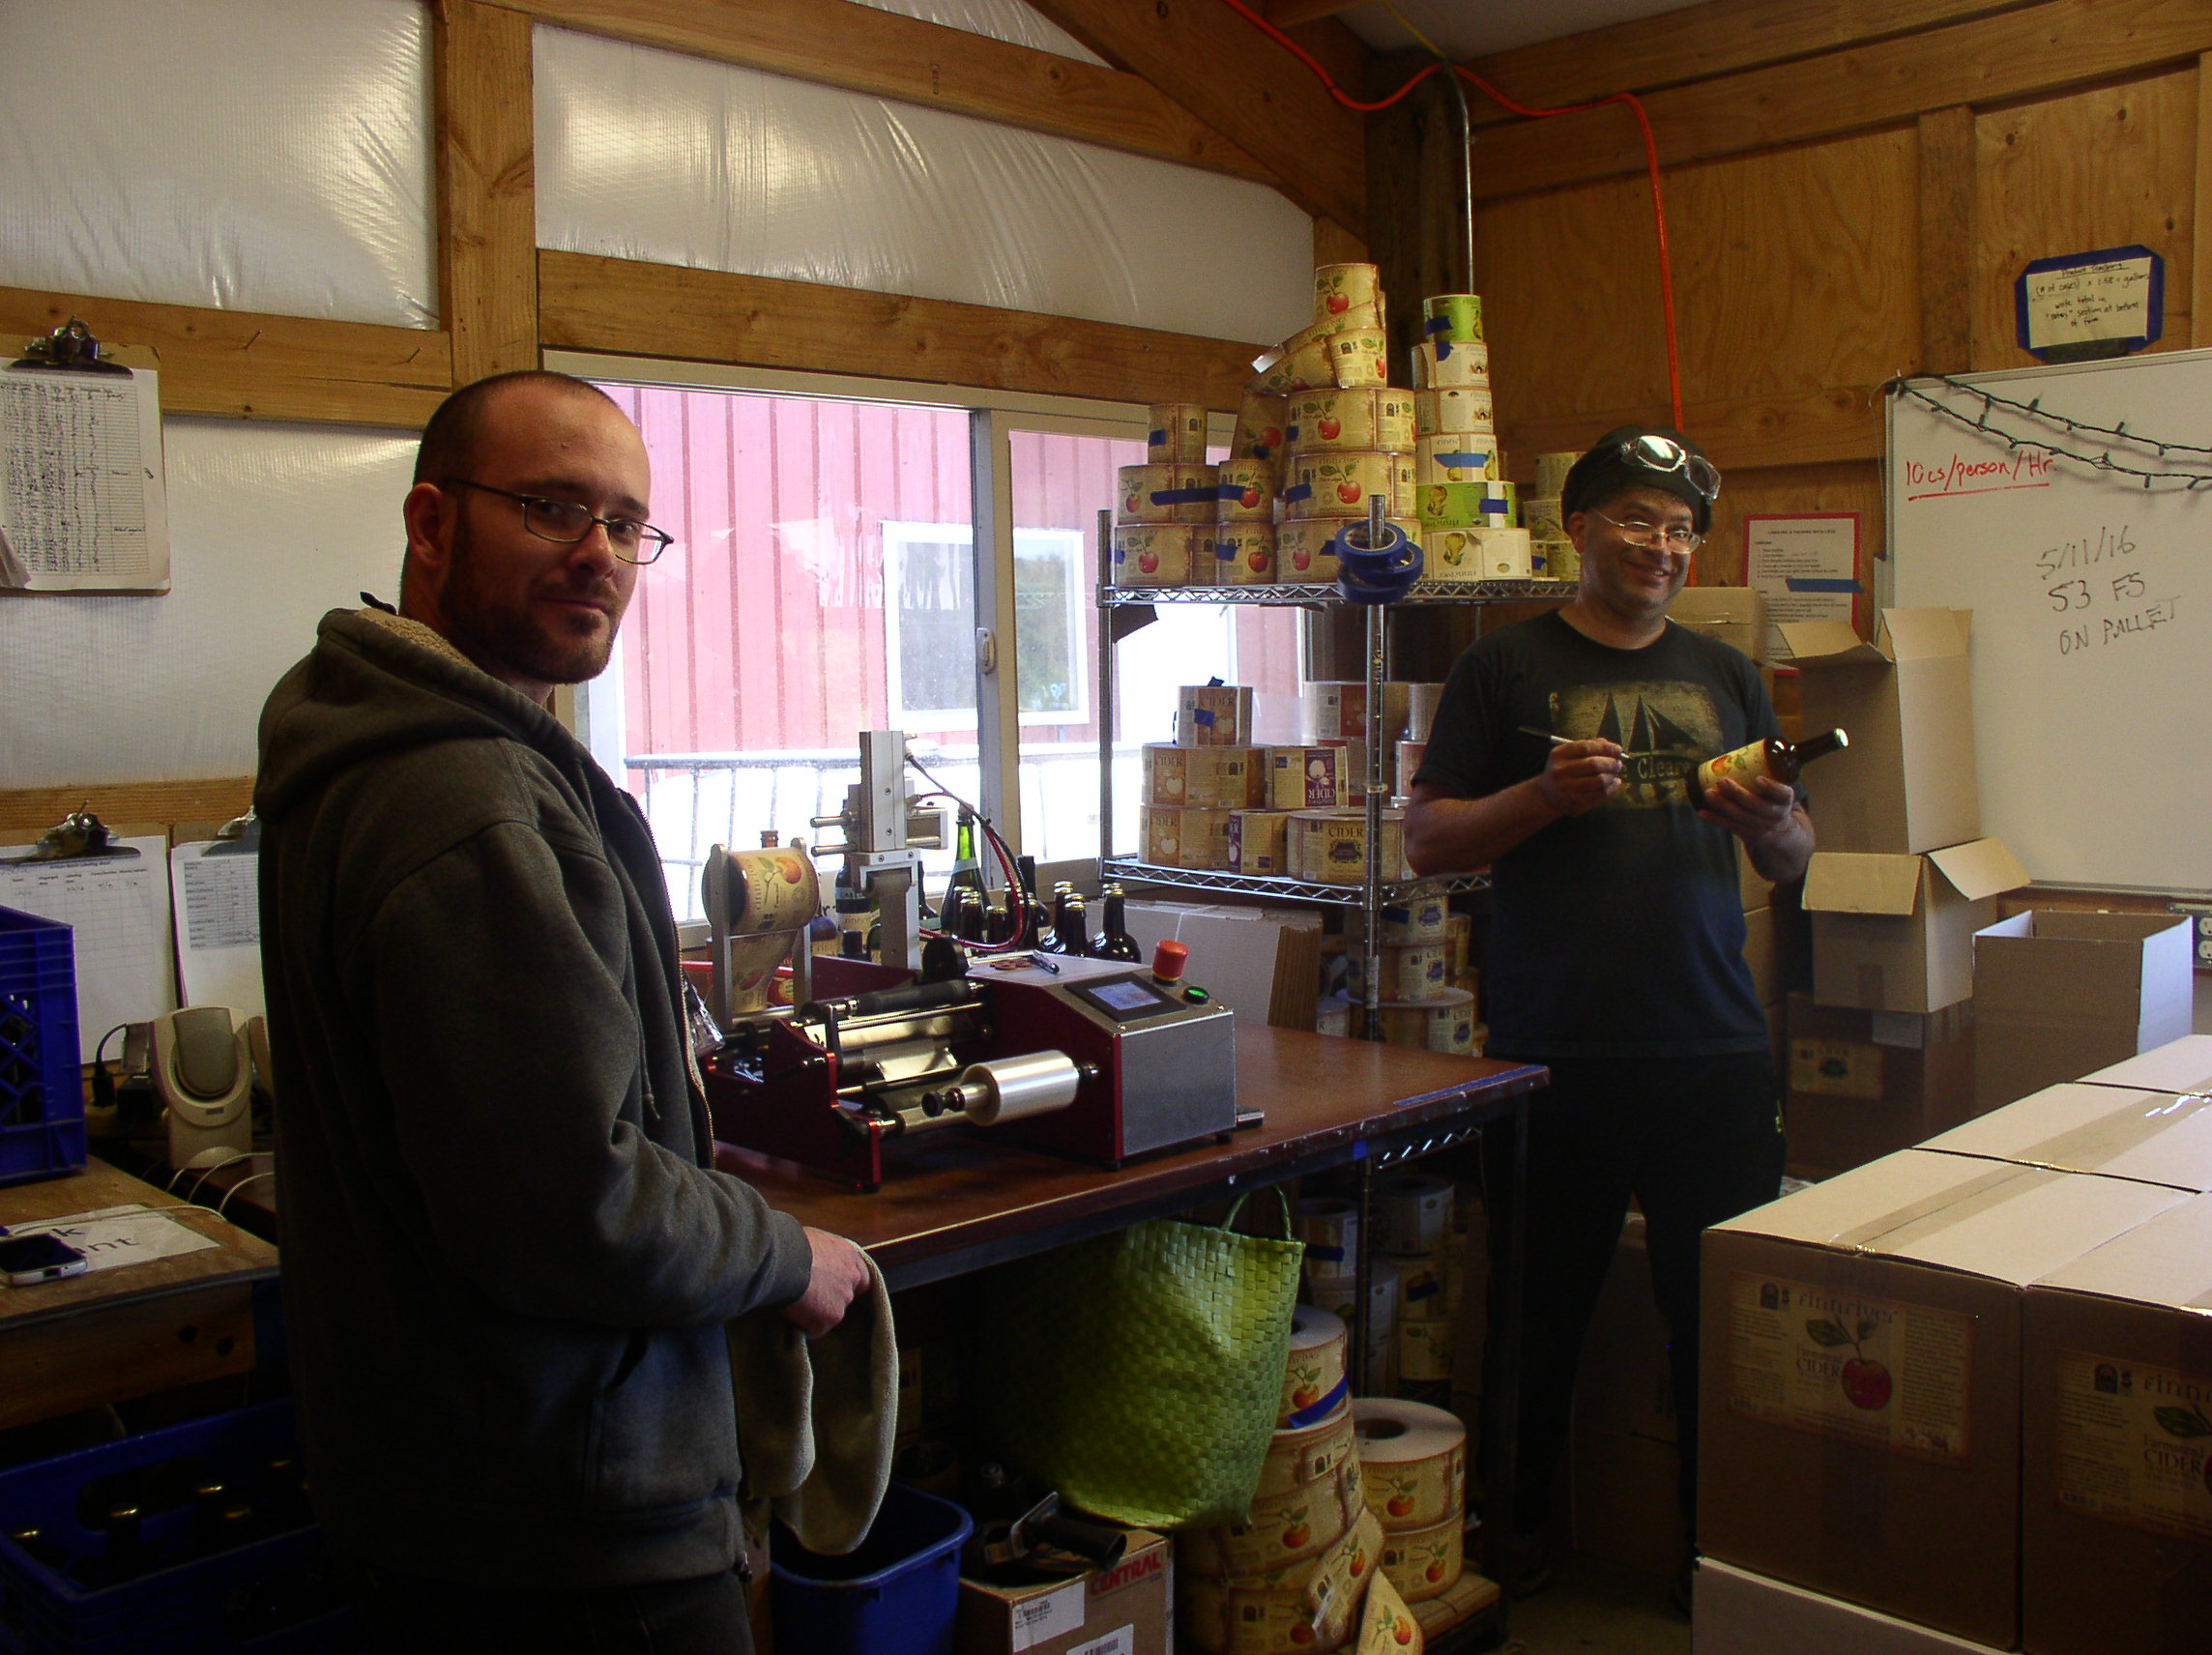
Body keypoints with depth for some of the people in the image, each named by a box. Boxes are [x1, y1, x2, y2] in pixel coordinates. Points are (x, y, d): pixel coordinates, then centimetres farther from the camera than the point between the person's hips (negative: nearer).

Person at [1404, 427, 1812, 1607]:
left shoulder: (1725, 676, 14)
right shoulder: (1505, 668, 2)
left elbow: (1792, 861, 17)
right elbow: (1427, 840, -1)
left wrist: (1775, 825, -6)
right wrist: (1546, 794, -16)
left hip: (1715, 1054, 3)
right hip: (1555, 1056, -3)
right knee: (1540, 1310, 7)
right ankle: (1512, 1535, 26)